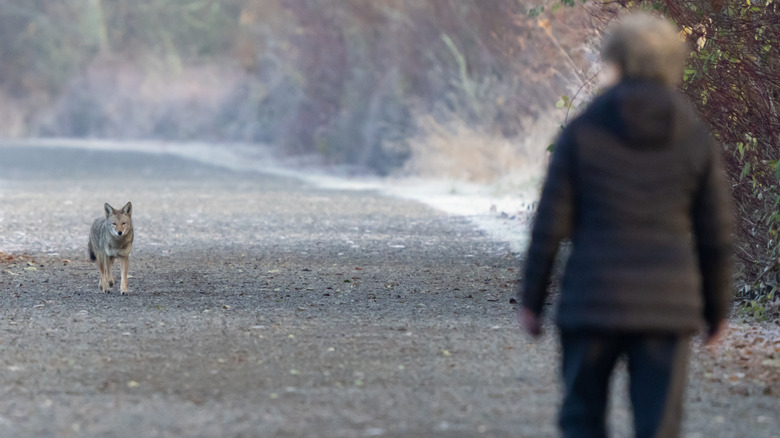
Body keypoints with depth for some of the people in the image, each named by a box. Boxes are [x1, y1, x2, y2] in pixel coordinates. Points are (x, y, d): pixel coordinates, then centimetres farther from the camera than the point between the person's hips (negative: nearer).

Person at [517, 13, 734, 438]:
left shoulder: (581, 132, -3)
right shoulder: (696, 140, 1)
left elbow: (550, 224, -3)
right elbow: (716, 235, 4)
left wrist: (531, 301, 5)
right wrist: (716, 308, 15)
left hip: (593, 302, -1)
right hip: (667, 306, 1)